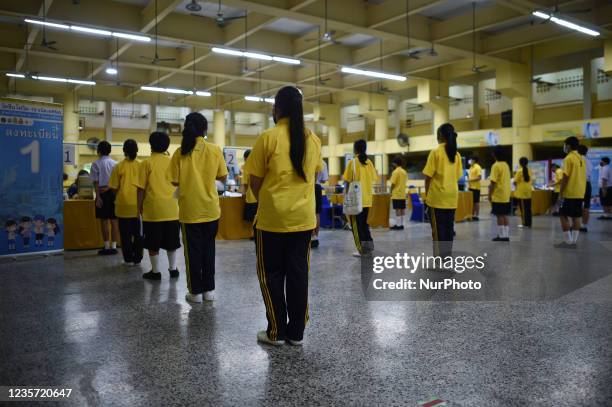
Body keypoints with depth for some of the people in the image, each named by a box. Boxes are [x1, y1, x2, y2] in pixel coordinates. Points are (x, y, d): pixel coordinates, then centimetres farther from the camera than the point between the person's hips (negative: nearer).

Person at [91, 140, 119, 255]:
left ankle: (107, 247, 6)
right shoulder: (115, 163, 6)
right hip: (114, 192, 3)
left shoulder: (96, 164, -3)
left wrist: (98, 197, -5)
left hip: (102, 193, -3)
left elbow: (96, 182, -6)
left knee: (104, 221, 3)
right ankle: (113, 247, 6)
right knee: (114, 220, 5)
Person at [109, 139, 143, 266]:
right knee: (137, 233, 12)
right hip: (138, 205, 1)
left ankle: (128, 259, 12)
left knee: (126, 234, 8)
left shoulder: (119, 167, -6)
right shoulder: (140, 166, -3)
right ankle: (137, 258, 15)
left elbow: (114, 188, -3)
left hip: (123, 204, -1)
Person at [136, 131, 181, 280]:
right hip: (171, 209, 3)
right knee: (171, 240, 14)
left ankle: (156, 271, 12)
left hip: (153, 209, -3)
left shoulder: (147, 163, -5)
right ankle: (173, 268, 19)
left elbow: (141, 188, -6)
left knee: (153, 242, 7)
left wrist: (139, 206, 4)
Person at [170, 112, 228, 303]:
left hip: (189, 209, -1)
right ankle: (209, 289, 18)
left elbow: (175, 181, -3)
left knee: (193, 250, 8)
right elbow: (223, 178, 1)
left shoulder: (180, 152, -5)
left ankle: (196, 291, 13)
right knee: (208, 248, 14)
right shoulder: (215, 150, -5)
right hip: (210, 208, 1)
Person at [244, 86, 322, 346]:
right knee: (298, 273, 10)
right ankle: (296, 332, 18)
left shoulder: (268, 137, -9)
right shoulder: (313, 139, 4)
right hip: (304, 218, 4)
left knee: (272, 274, 9)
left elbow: (254, 181, -5)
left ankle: (276, 332, 16)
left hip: (273, 218, -4)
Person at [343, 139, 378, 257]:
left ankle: (363, 250, 3)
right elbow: (373, 179, 10)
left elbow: (348, 181, -10)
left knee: (357, 225, 3)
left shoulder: (353, 162, -9)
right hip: (367, 199, 6)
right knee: (364, 223, 18)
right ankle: (369, 247, 17)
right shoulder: (369, 162, 6)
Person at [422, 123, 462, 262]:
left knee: (438, 228, -1)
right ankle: (447, 256, 15)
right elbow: (457, 176, 10)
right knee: (449, 227, 10)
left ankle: (439, 259, 1)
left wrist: (426, 194, 2)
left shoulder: (435, 152, -8)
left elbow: (428, 176, -8)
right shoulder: (456, 154, 7)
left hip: (438, 196, -5)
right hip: (452, 196, 5)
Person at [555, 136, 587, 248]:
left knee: (563, 215, -1)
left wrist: (560, 193, -12)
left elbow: (565, 177, -16)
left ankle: (568, 241, -3)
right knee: (576, 217, 8)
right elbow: (582, 176, 16)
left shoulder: (568, 158, -12)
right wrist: (581, 190, 21)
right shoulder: (582, 159, 13)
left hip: (569, 193, -8)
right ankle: (574, 241, 9)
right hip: (580, 193, 8)